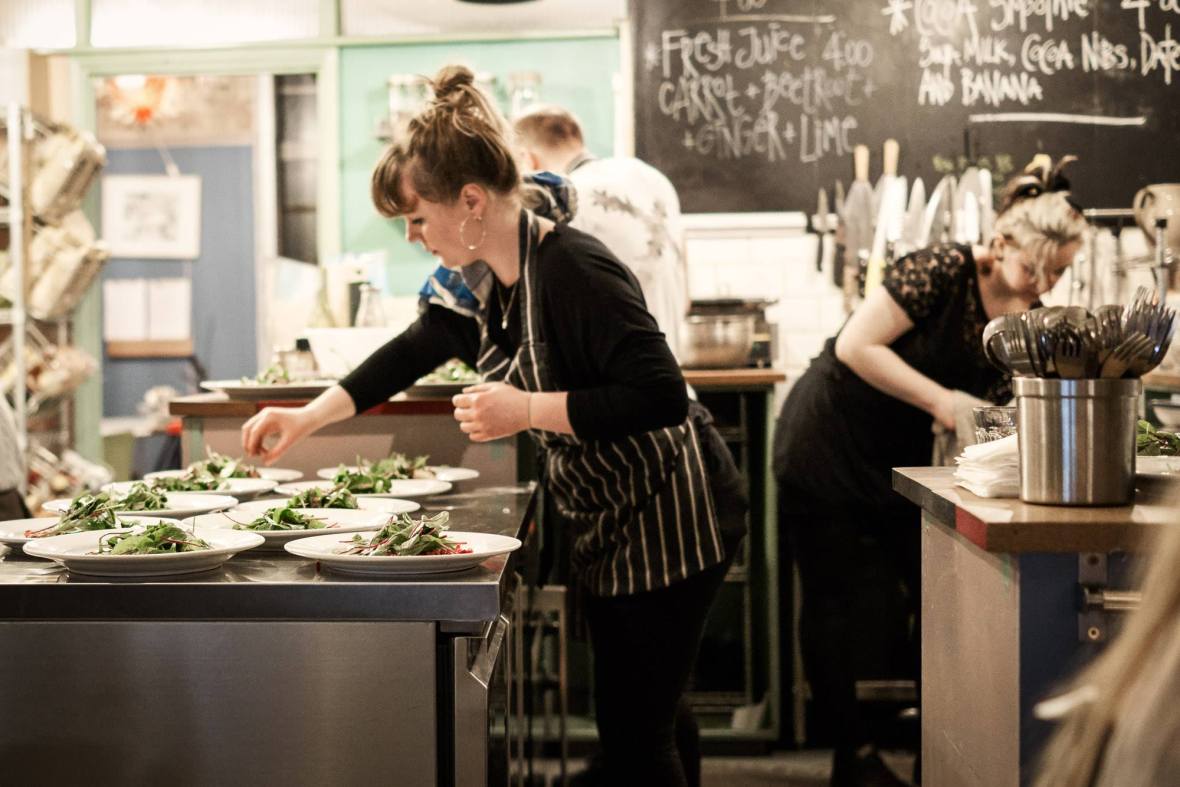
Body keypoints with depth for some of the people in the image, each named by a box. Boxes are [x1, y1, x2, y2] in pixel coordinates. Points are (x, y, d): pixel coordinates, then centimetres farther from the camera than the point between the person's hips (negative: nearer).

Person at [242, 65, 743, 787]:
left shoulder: (572, 271, -25)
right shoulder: (482, 282, 3)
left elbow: (661, 396, -30)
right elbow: (416, 350, 17)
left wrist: (527, 410, -28)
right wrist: (309, 417, 13)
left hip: (661, 531, -9)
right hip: (610, 534, 9)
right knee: (653, 721, 20)